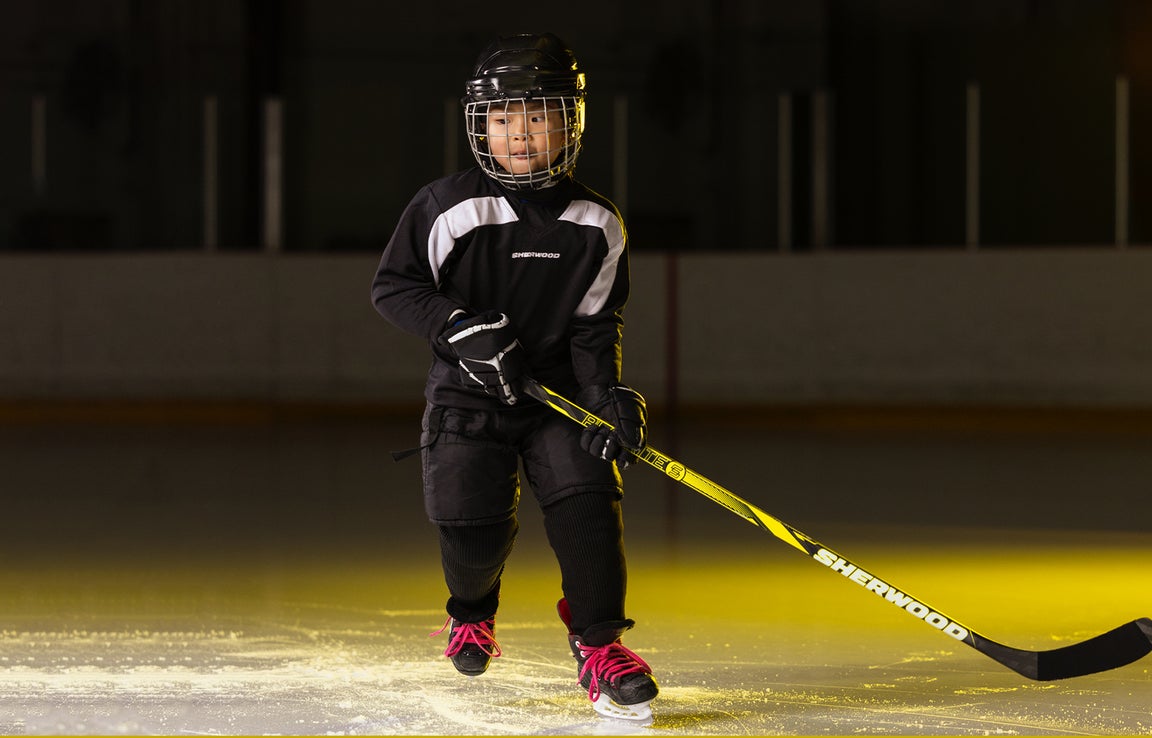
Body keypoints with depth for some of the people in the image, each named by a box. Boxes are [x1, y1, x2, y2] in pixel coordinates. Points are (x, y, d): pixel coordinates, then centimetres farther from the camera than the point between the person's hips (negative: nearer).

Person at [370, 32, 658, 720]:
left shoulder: (596, 225, -4)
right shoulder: (447, 208, -12)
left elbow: (596, 324, 1)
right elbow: (394, 286, -6)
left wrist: (608, 392, -15)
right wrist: (461, 326, -20)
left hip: (557, 389, 2)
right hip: (468, 391, -2)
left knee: (586, 493, -19)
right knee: (474, 523, -10)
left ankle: (600, 645, -6)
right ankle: (472, 613, 26)